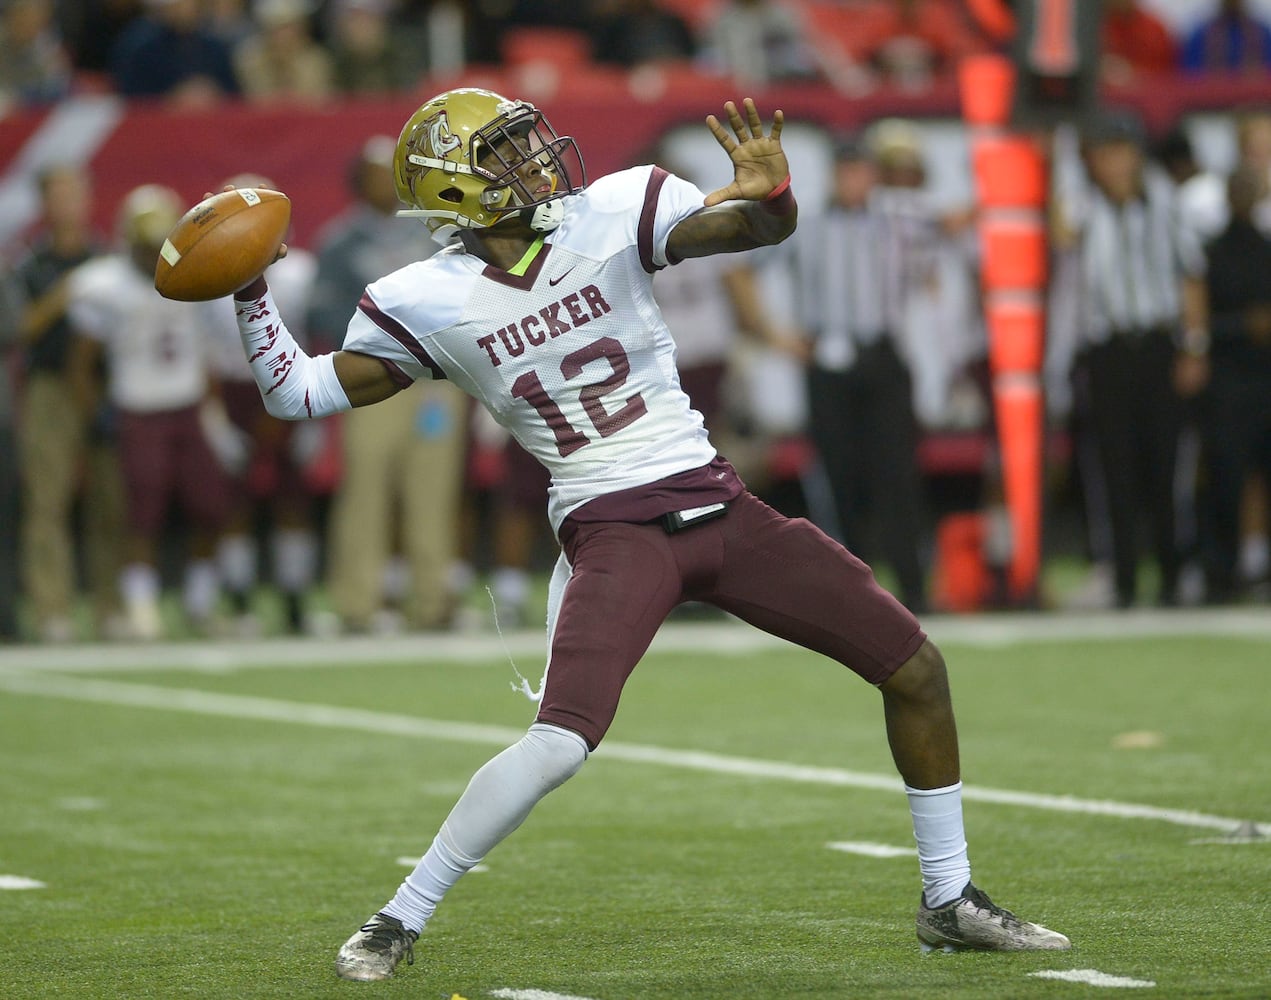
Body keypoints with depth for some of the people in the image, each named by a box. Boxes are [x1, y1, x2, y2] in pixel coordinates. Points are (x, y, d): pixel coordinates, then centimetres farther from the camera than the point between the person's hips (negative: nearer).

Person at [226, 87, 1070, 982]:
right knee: (561, 742, -27)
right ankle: (399, 921, -10)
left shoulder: (610, 215, -2)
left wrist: (773, 189, -31)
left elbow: (764, 228, -8)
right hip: (615, 531, -4)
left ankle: (951, 901, 21)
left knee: (915, 667, 5)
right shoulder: (432, 304, -4)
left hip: (716, 505, 4)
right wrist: (251, 293, -9)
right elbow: (298, 391, 4)